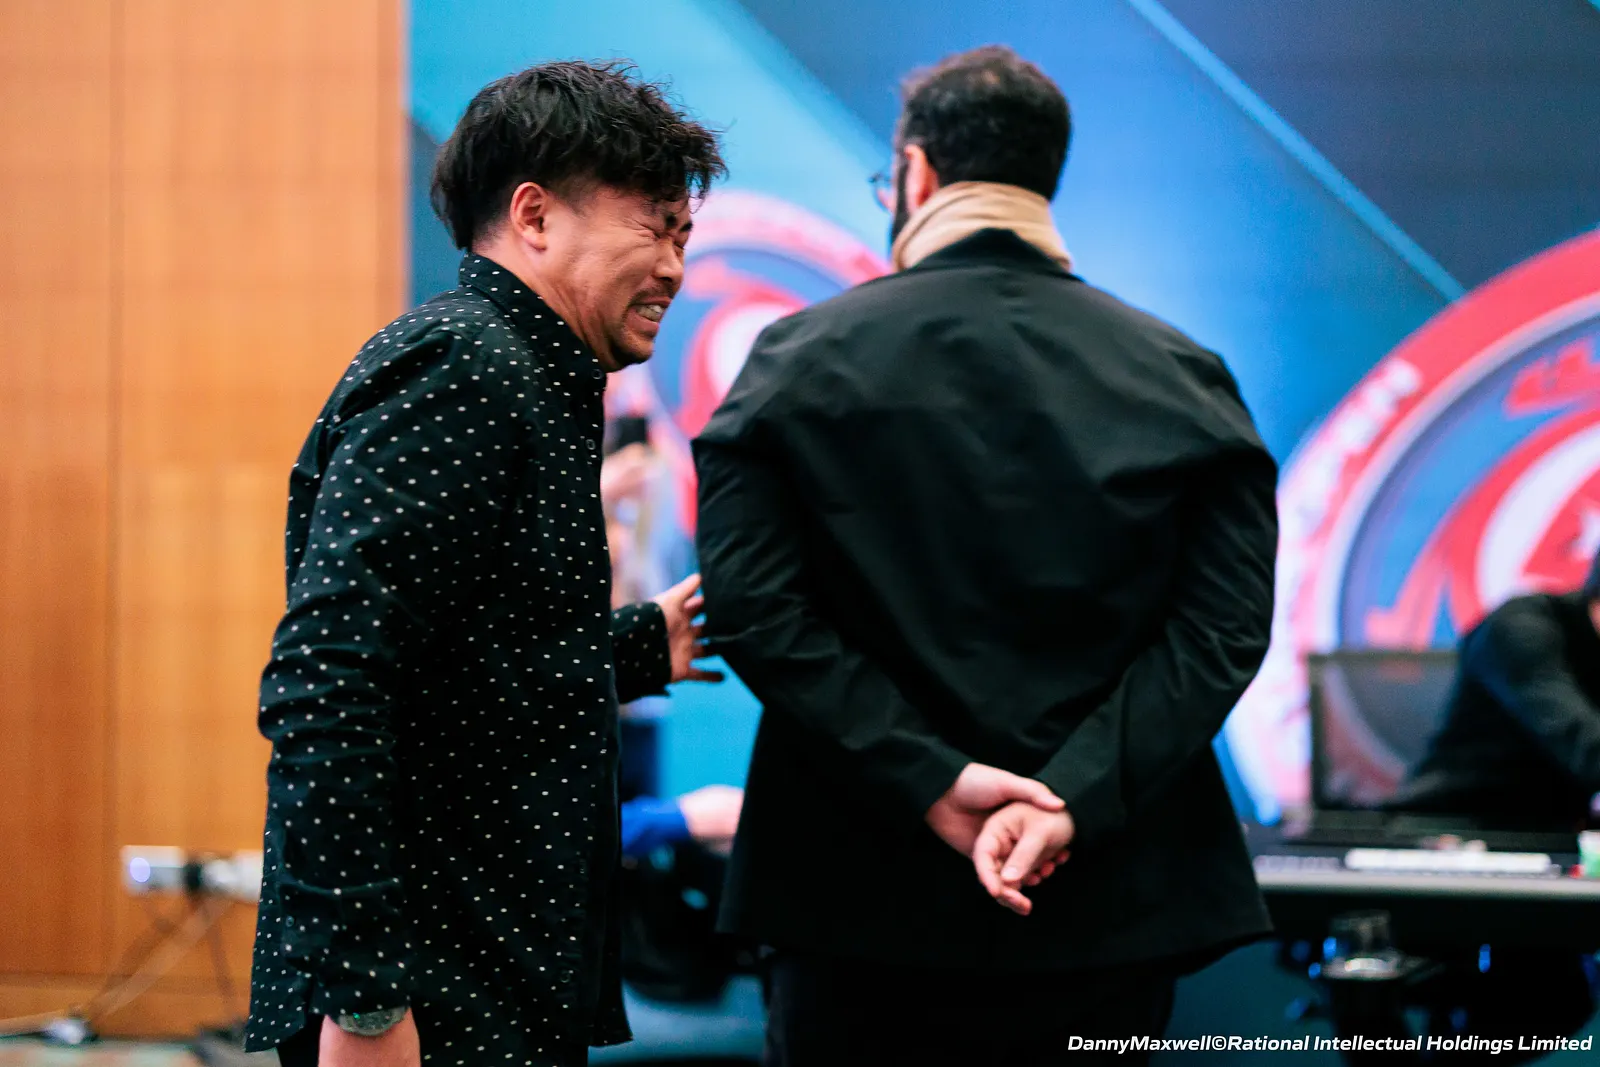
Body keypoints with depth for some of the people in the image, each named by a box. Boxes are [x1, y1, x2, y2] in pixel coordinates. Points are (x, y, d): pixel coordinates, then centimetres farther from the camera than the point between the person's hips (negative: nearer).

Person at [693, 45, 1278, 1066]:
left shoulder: (800, 361, -1)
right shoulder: (1184, 378, 2)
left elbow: (751, 604, -11)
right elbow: (1223, 622, -7)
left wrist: (929, 781, -13)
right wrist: (1075, 799, -13)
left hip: (867, 900, -1)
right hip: (1110, 906, 2)